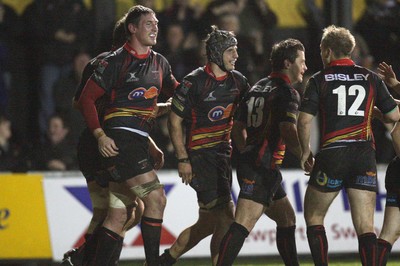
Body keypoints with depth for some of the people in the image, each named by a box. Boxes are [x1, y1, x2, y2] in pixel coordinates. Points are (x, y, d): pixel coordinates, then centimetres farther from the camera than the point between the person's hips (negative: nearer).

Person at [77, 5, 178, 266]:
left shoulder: (159, 63, 15)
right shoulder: (116, 61, -5)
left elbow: (176, 92, 29)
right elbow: (86, 99, -6)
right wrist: (100, 135, -14)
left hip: (138, 142, 8)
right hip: (119, 139, -8)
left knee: (120, 214, 8)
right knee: (156, 198, -16)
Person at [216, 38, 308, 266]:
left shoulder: (258, 87, 18)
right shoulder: (288, 93, -9)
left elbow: (238, 128, 22)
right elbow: (288, 132, -23)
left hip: (249, 161, 10)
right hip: (263, 168, -10)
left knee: (287, 219, 18)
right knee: (243, 224, -19)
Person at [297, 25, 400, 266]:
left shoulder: (319, 80, 2)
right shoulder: (371, 78, 8)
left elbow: (304, 120, -6)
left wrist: (306, 151, 9)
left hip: (332, 155, -2)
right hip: (365, 156, 2)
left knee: (313, 216, 14)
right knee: (365, 226, 0)